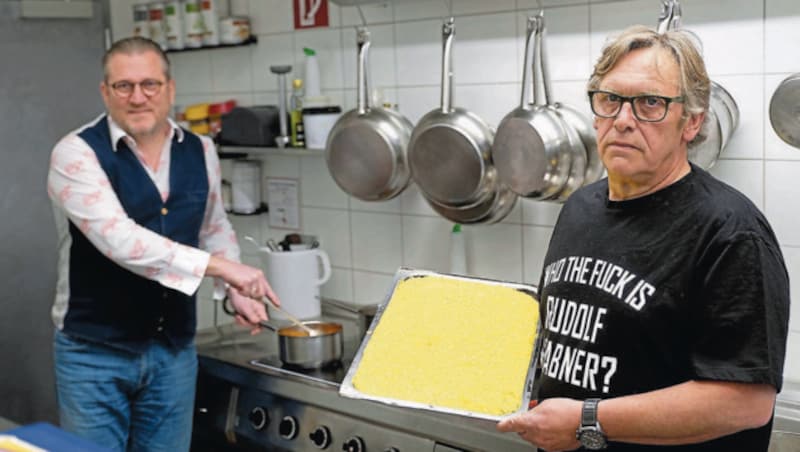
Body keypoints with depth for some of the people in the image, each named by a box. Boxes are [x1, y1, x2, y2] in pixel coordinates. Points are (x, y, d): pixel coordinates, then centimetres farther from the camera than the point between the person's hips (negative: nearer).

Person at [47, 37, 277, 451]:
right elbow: (118, 238, -28)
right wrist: (219, 266, -31)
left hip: (174, 350, 4)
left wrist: (236, 292, 1)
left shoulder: (200, 152, 3)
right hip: (94, 353, -4)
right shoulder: (76, 153, -14)